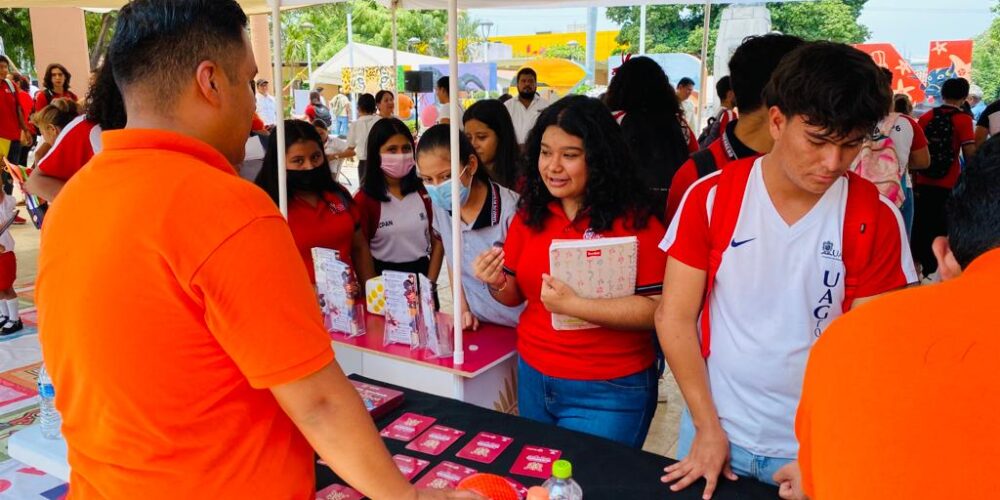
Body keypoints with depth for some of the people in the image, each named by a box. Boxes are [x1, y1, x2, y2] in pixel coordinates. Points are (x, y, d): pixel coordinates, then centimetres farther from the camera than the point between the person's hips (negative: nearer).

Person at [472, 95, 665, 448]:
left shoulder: (634, 221, -14)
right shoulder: (530, 215, 2)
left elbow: (657, 309, -19)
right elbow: (516, 295, 10)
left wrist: (574, 305, -25)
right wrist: (497, 283, -12)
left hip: (608, 392, -5)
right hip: (533, 379, 6)